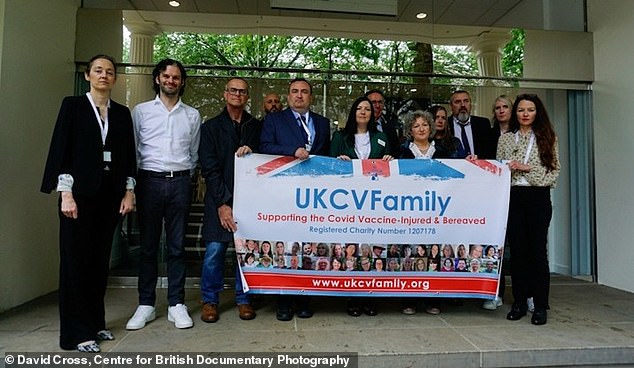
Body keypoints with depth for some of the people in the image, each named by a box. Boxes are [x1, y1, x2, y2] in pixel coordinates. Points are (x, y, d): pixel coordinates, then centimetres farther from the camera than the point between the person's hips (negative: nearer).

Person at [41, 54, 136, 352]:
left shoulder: (122, 113, 12)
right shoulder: (73, 105, 2)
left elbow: (129, 154, 11)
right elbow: (60, 149, -4)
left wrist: (129, 191, 3)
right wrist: (66, 193, -11)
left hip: (111, 193, 4)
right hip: (81, 191, -4)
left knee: (100, 258, 10)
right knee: (76, 259, 0)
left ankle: (95, 322, 22)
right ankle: (77, 332, 8)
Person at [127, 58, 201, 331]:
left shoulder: (192, 115, 11)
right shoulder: (141, 111, 8)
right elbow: (133, 149, 8)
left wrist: (184, 176, 9)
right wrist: (134, 182, 3)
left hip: (180, 182, 1)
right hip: (149, 181, 0)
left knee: (177, 246, 5)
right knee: (148, 245, 5)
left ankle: (176, 304, 12)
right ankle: (146, 305, 15)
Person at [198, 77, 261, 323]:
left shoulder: (257, 127, 14)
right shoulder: (211, 127, 8)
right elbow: (209, 168, -1)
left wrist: (251, 152, -10)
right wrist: (222, 203, -10)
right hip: (220, 199, -1)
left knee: (249, 250, 0)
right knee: (214, 250, -3)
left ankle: (243, 299, 17)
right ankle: (210, 300, 15)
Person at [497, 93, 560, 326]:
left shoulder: (547, 137, 7)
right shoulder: (506, 138, 11)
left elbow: (554, 171, 1)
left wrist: (528, 168, -10)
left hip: (538, 197, -1)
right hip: (512, 197, 2)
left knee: (538, 250, -3)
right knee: (517, 249, 4)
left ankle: (540, 306, 7)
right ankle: (519, 302, 13)